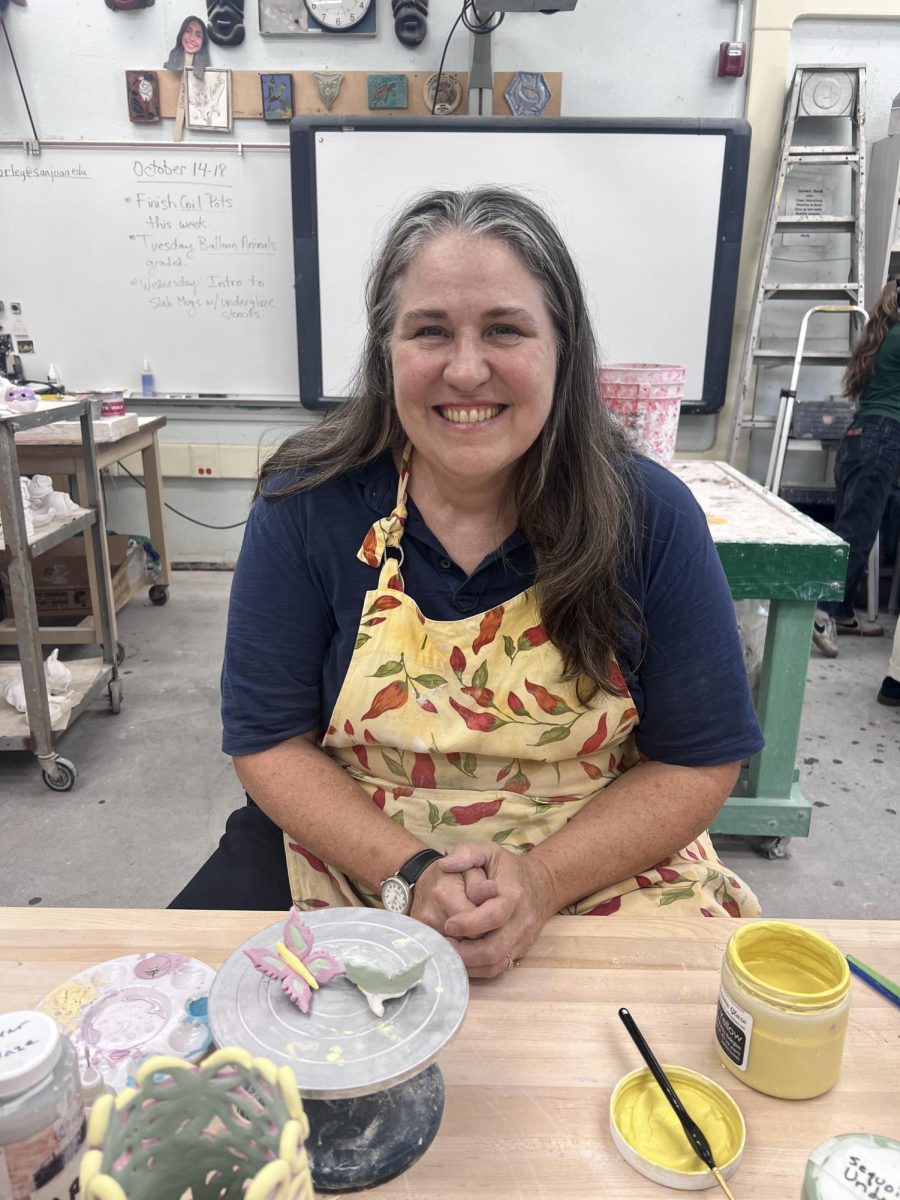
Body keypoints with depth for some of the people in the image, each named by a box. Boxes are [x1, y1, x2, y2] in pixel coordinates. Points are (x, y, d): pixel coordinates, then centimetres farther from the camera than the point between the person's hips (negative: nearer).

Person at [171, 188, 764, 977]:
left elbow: (697, 763, -5)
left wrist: (541, 882, -20)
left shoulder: (651, 517, -11)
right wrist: (409, 878, -19)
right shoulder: (304, 507, -11)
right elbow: (271, 743, -6)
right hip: (353, 861, 1)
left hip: (600, 868, 0)